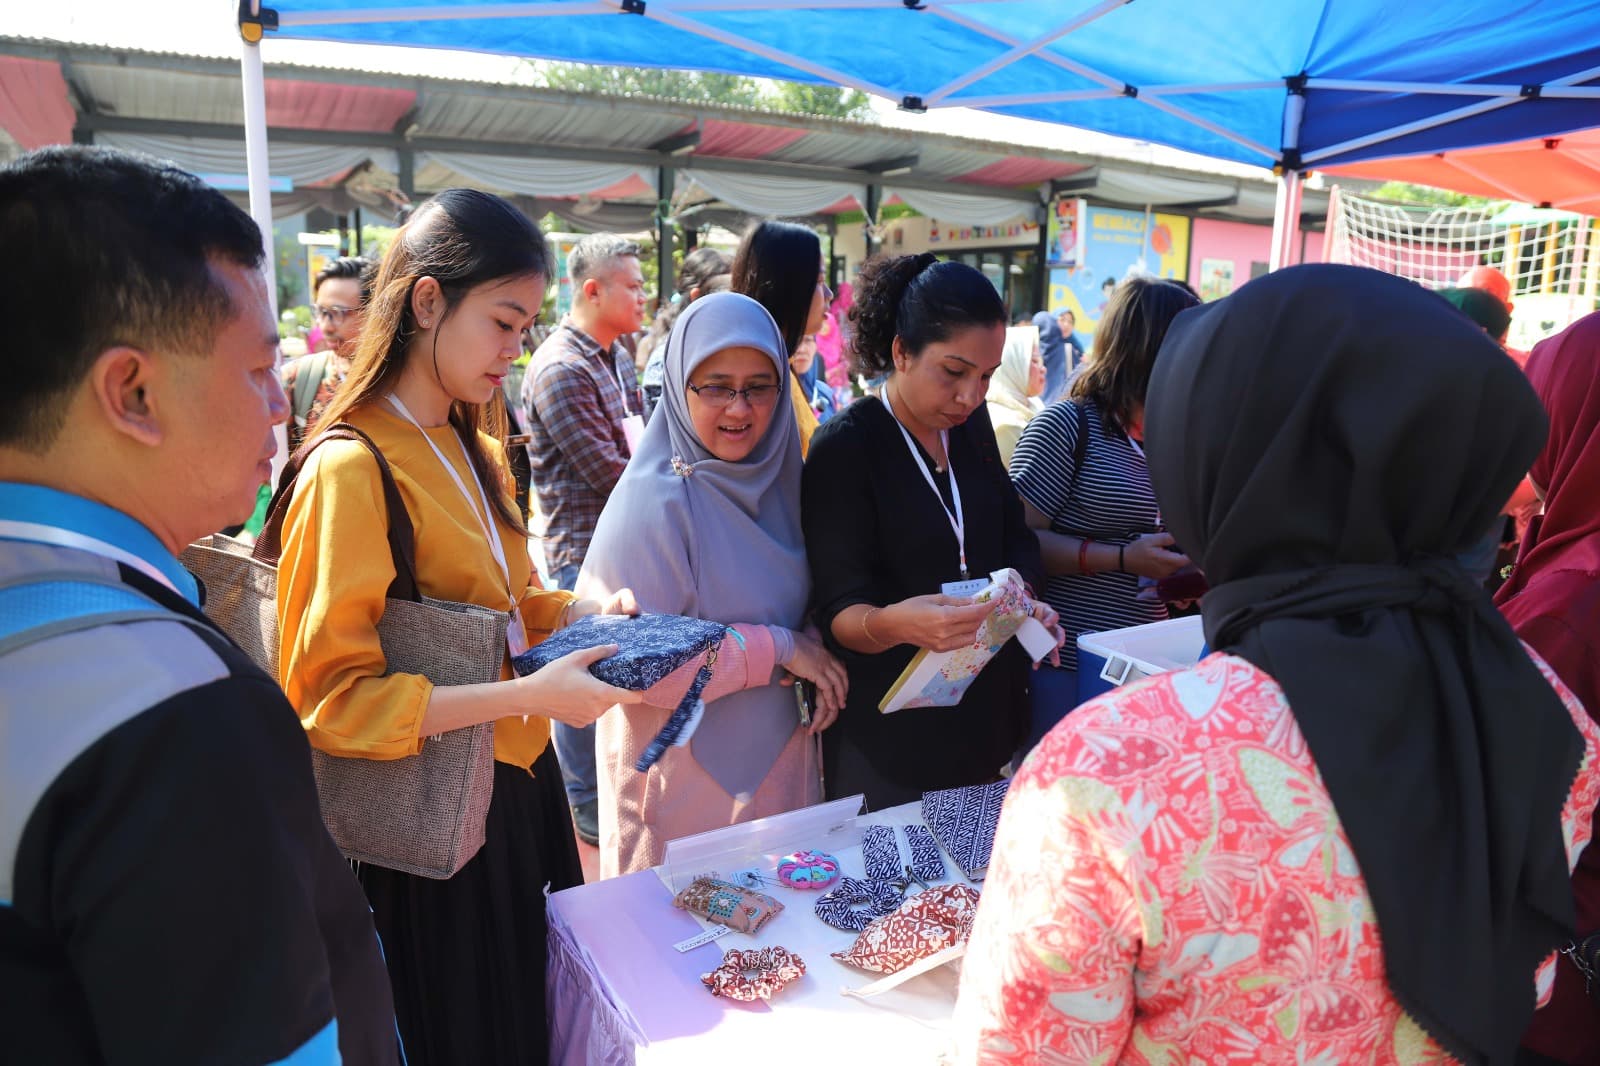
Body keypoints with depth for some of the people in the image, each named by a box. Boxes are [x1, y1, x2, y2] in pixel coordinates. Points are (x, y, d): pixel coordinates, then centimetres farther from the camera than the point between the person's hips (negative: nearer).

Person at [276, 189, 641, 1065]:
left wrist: (584, 609, 0)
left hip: (520, 781, 8)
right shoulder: (352, 468, -19)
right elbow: (327, 696, -21)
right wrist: (526, 696, -26)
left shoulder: (475, 451, 9)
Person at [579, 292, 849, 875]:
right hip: (687, 779, -6)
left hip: (780, 762, 6)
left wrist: (818, 659, -6)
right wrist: (777, 646, -20)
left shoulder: (775, 478, 1)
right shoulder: (653, 504, -20)